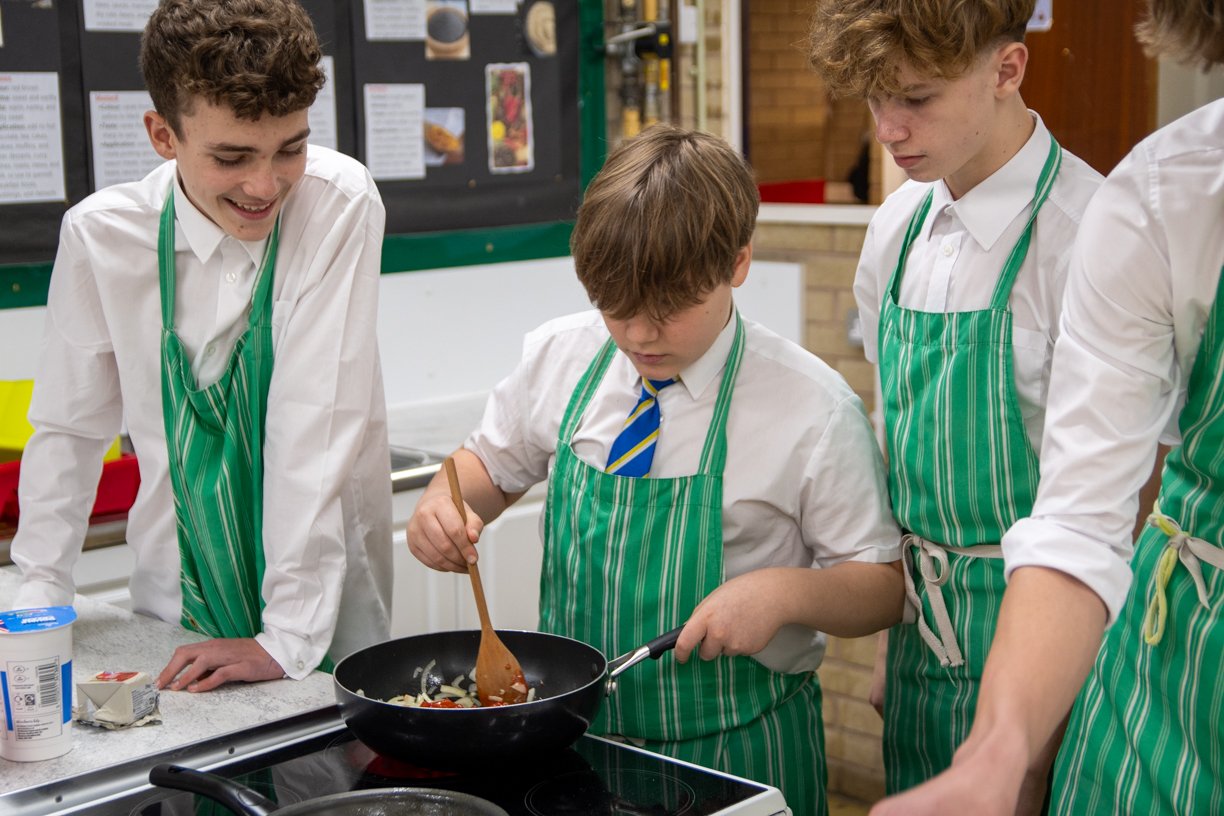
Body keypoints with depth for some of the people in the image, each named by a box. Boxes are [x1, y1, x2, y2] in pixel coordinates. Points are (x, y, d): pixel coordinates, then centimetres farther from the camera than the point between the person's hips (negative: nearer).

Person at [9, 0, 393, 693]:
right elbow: (70, 428, 5)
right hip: (174, 605, 2)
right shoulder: (100, 235, -7)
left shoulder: (339, 204, -15)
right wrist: (40, 599, 1)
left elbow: (319, 422, -19)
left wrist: (290, 637, -20)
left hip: (326, 610, -2)